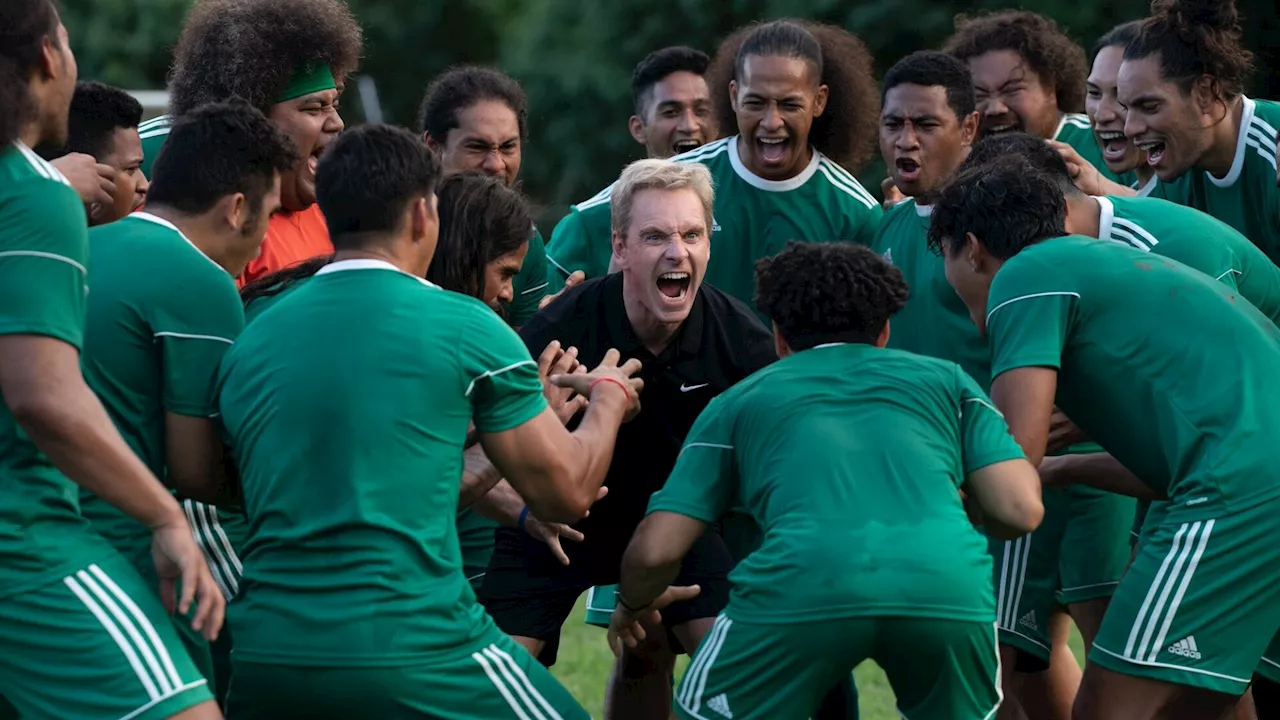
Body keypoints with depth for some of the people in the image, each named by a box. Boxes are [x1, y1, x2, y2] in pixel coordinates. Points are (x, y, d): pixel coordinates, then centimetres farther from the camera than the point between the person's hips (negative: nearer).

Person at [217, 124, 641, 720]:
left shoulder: (249, 340, 11)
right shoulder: (463, 326, -2)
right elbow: (567, 492, 5)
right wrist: (609, 397, 27)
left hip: (264, 658, 5)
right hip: (414, 659, -5)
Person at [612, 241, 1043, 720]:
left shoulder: (738, 401, 28)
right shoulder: (945, 379, 29)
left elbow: (655, 551, 21)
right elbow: (1020, 512, 17)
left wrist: (632, 607, 45)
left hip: (802, 587, -1)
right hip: (947, 584, 1)